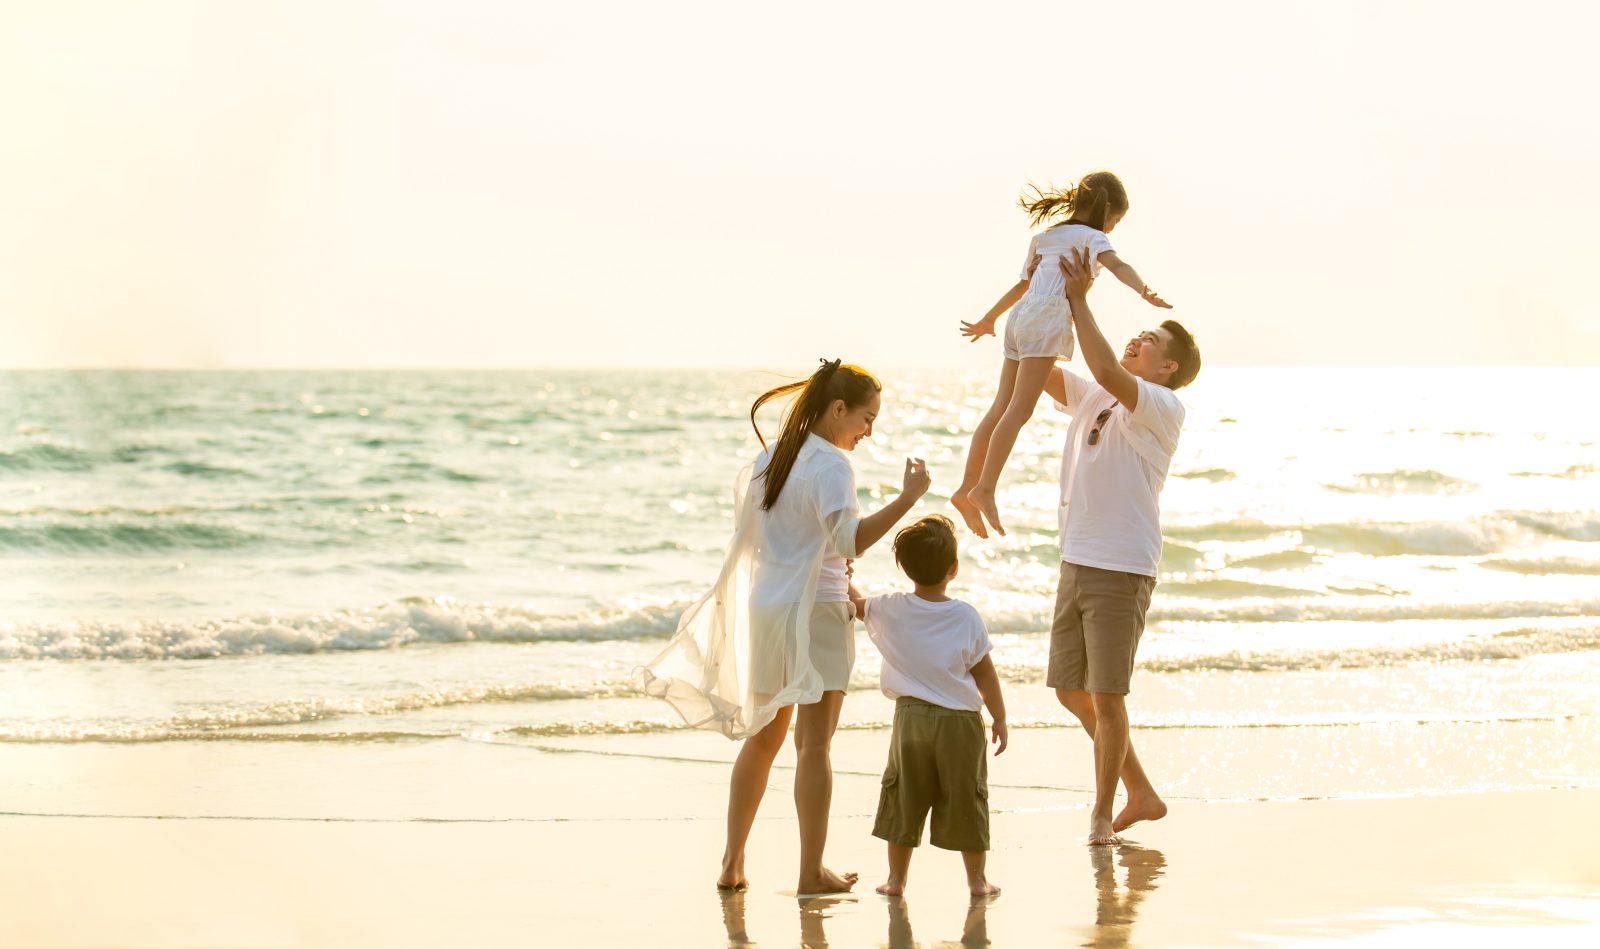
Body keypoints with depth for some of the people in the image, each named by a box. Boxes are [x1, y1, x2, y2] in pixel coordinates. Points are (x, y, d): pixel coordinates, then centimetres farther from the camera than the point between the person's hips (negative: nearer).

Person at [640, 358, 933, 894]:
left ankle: (732, 864, 16)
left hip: (764, 608, 7)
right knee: (813, 744, -3)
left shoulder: (768, 458, 10)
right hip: (815, 609, -7)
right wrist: (908, 497, -28)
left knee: (762, 738, 16)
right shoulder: (830, 464, -14)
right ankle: (812, 871, -2)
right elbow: (849, 539, -27)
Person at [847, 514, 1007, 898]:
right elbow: (984, 674, -1)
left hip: (912, 718, 1)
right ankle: (976, 878, 12)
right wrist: (999, 719, 9)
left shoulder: (890, 610, -5)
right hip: (961, 722, -1)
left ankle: (896, 877, 11)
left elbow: (856, 603, 14)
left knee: (903, 798, 9)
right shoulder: (967, 618, -7)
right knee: (965, 798, 7)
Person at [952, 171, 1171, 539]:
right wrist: (1143, 290, -31)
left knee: (1001, 409, 5)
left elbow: (1023, 284, 36)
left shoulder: (1046, 236, 27)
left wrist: (989, 319, 44)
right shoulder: (1091, 236, 5)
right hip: (1047, 319, -8)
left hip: (1022, 316, 8)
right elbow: (1116, 264, -15)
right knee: (1019, 410, -15)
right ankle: (985, 489, -24)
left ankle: (967, 489, 1)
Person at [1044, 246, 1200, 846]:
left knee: (1107, 696, -5)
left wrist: (1078, 300, -19)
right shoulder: (1091, 398, 15)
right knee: (1071, 691, 13)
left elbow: (1107, 372, -25)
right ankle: (1142, 795, 25)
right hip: (1076, 564, 8)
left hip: (1121, 570, -8)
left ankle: (1102, 816, 5)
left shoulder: (1163, 408, -9)